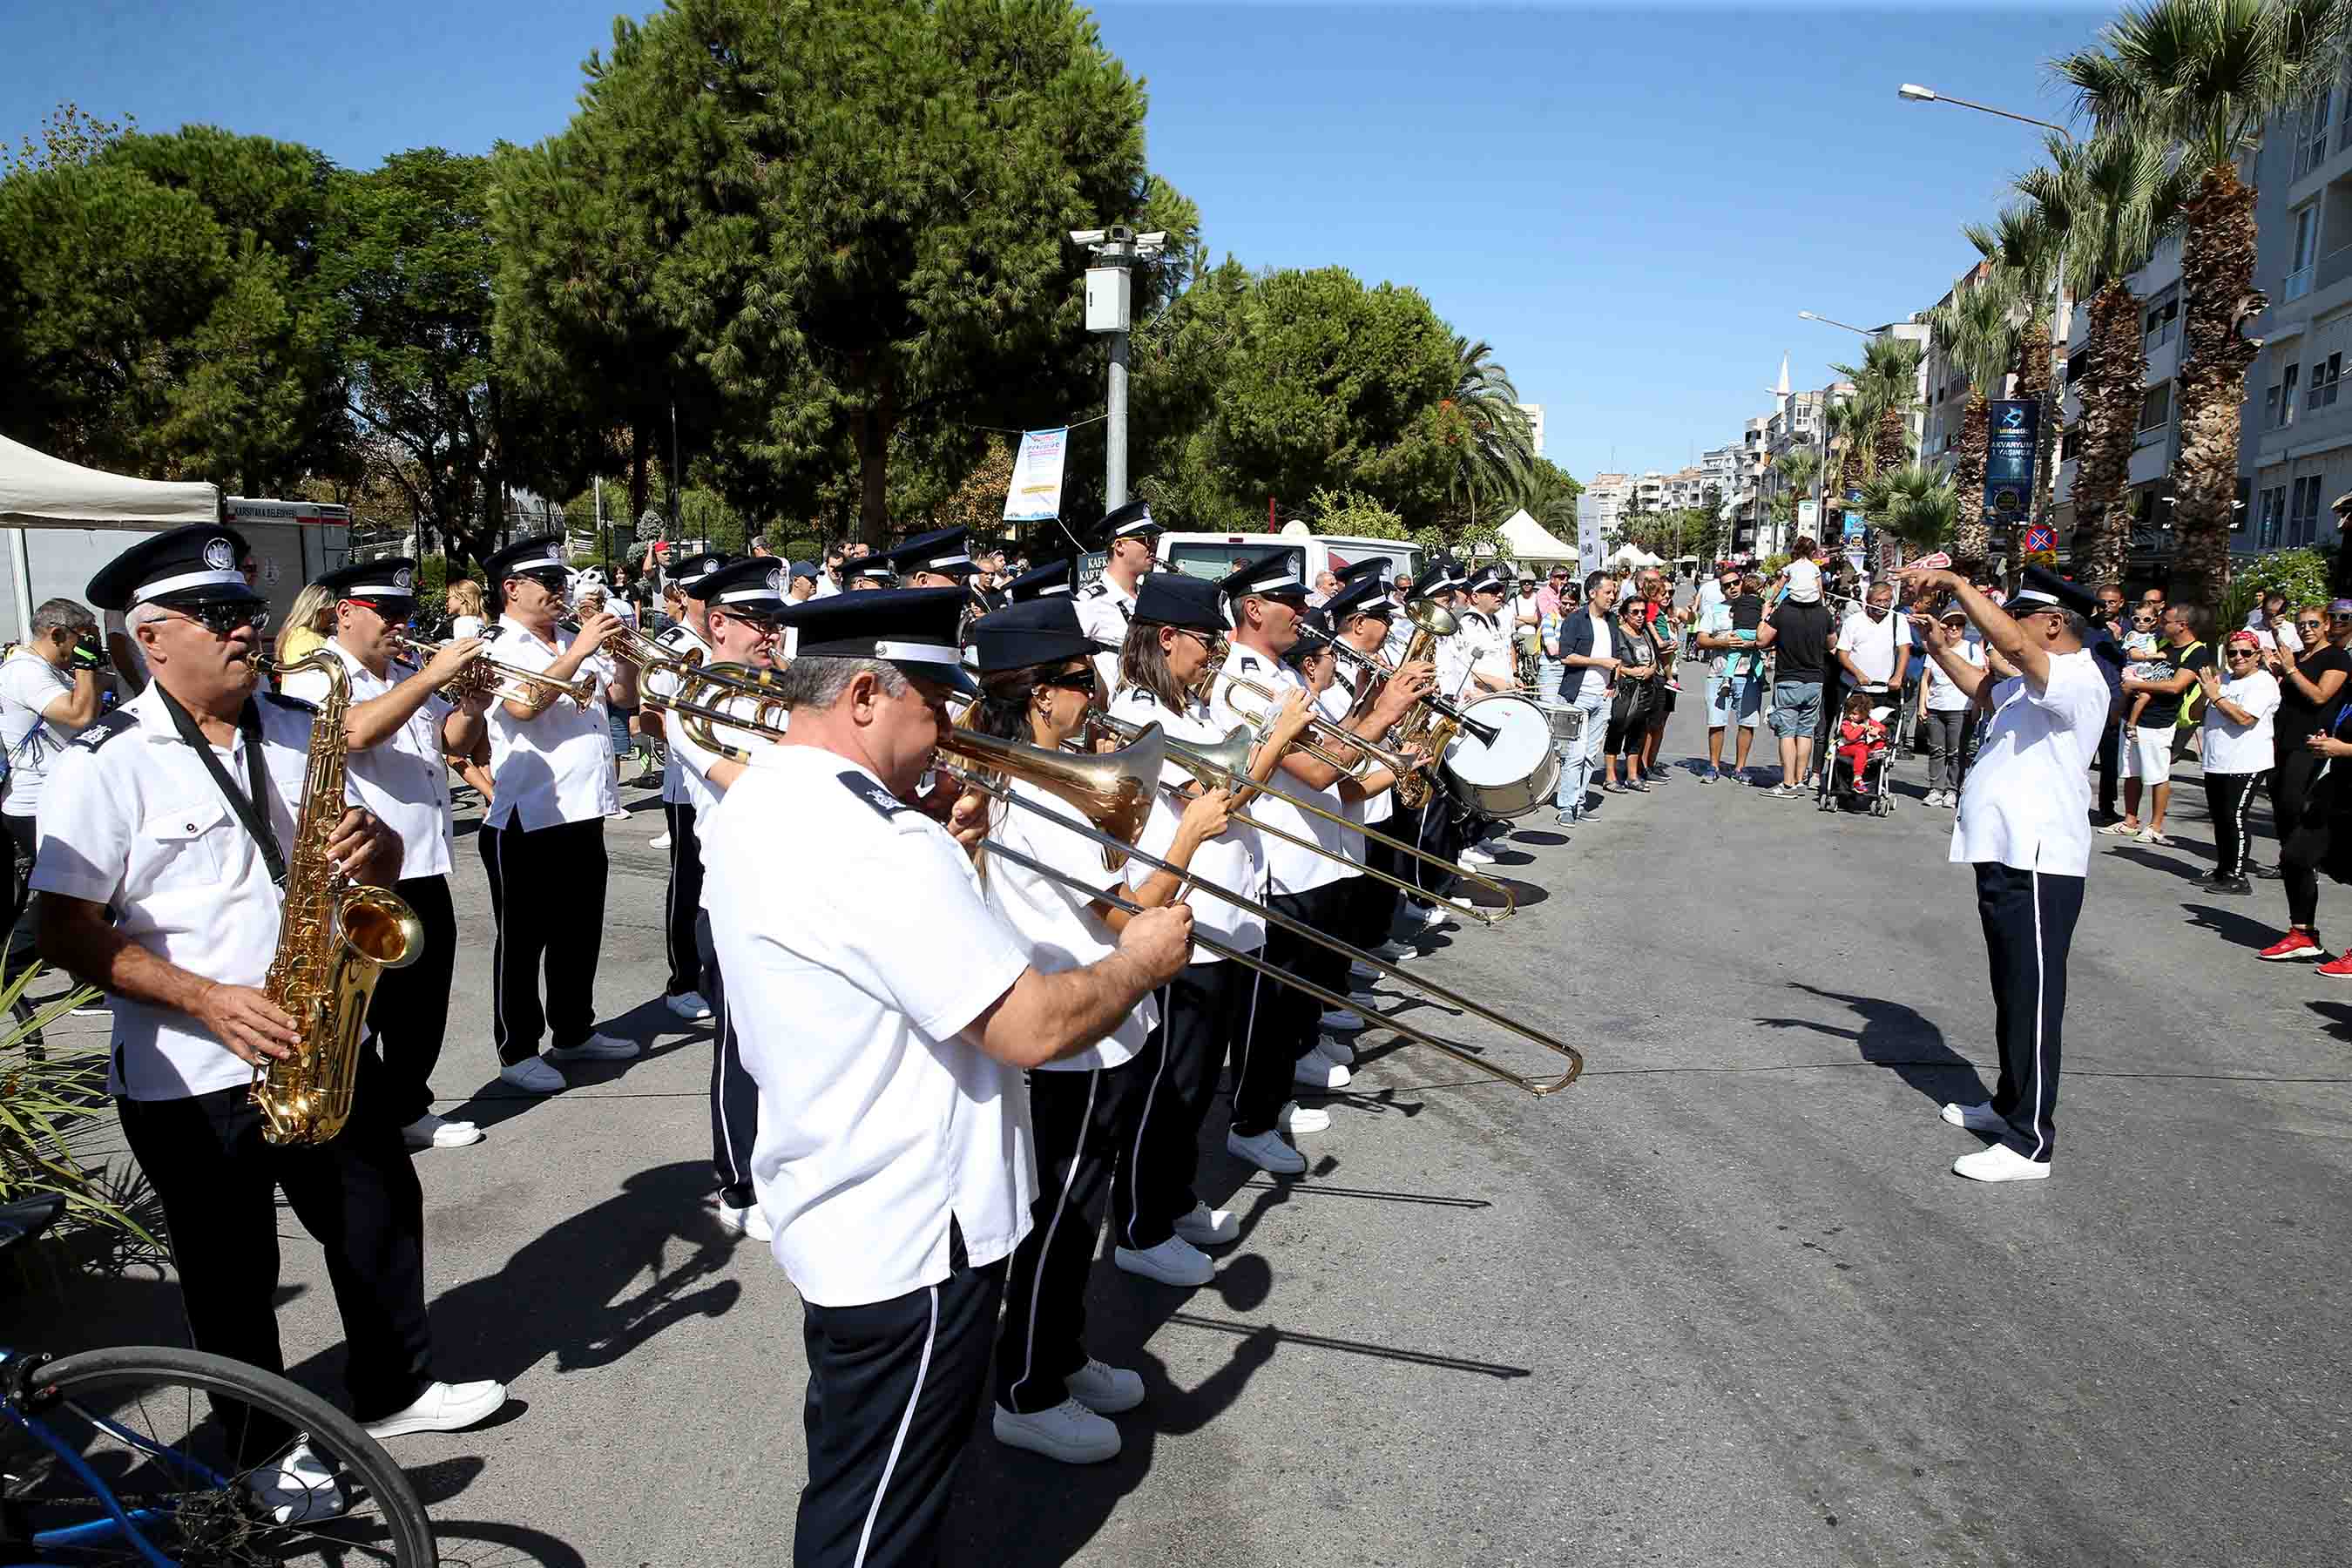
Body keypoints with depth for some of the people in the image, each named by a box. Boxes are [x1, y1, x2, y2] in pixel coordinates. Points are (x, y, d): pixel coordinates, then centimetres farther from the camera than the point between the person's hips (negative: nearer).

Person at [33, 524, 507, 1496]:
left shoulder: (297, 731, 5)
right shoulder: (109, 763, -12)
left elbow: (381, 859, 11)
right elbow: (66, 933, -13)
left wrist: (371, 848, -13)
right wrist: (207, 999, -24)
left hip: (326, 1047, 5)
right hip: (190, 1080, -5)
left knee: (381, 1219, 16)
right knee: (233, 1271, 11)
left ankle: (397, 1390, 38)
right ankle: (264, 1448, 32)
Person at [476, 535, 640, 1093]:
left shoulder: (575, 643, 14)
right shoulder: (497, 650, -8)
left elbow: (624, 697, 15)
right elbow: (523, 704, -26)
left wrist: (624, 655, -3)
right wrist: (578, 653, -25)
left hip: (583, 814, 7)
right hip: (527, 821, -7)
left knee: (580, 932, 18)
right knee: (523, 940, 4)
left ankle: (574, 1031, 32)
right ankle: (517, 1051, 14)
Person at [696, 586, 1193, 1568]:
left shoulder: (755, 805, 2)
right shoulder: (875, 846, -29)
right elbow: (1034, 1029, -28)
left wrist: (937, 854, 5)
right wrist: (1141, 962, -11)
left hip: (831, 1213, 10)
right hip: (909, 1240, -10)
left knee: (854, 1475, 29)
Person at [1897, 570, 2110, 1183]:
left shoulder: (2077, 678, -15)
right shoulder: (2036, 683, 17)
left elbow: (2010, 643, -32)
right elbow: (1987, 693, 38)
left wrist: (1954, 581, -24)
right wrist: (1943, 652, 24)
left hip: (2039, 863, -11)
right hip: (2004, 856, 11)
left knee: (2034, 999, -6)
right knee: (2012, 993, 21)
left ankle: (2029, 1143, 0)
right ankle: (2010, 1104, 35)